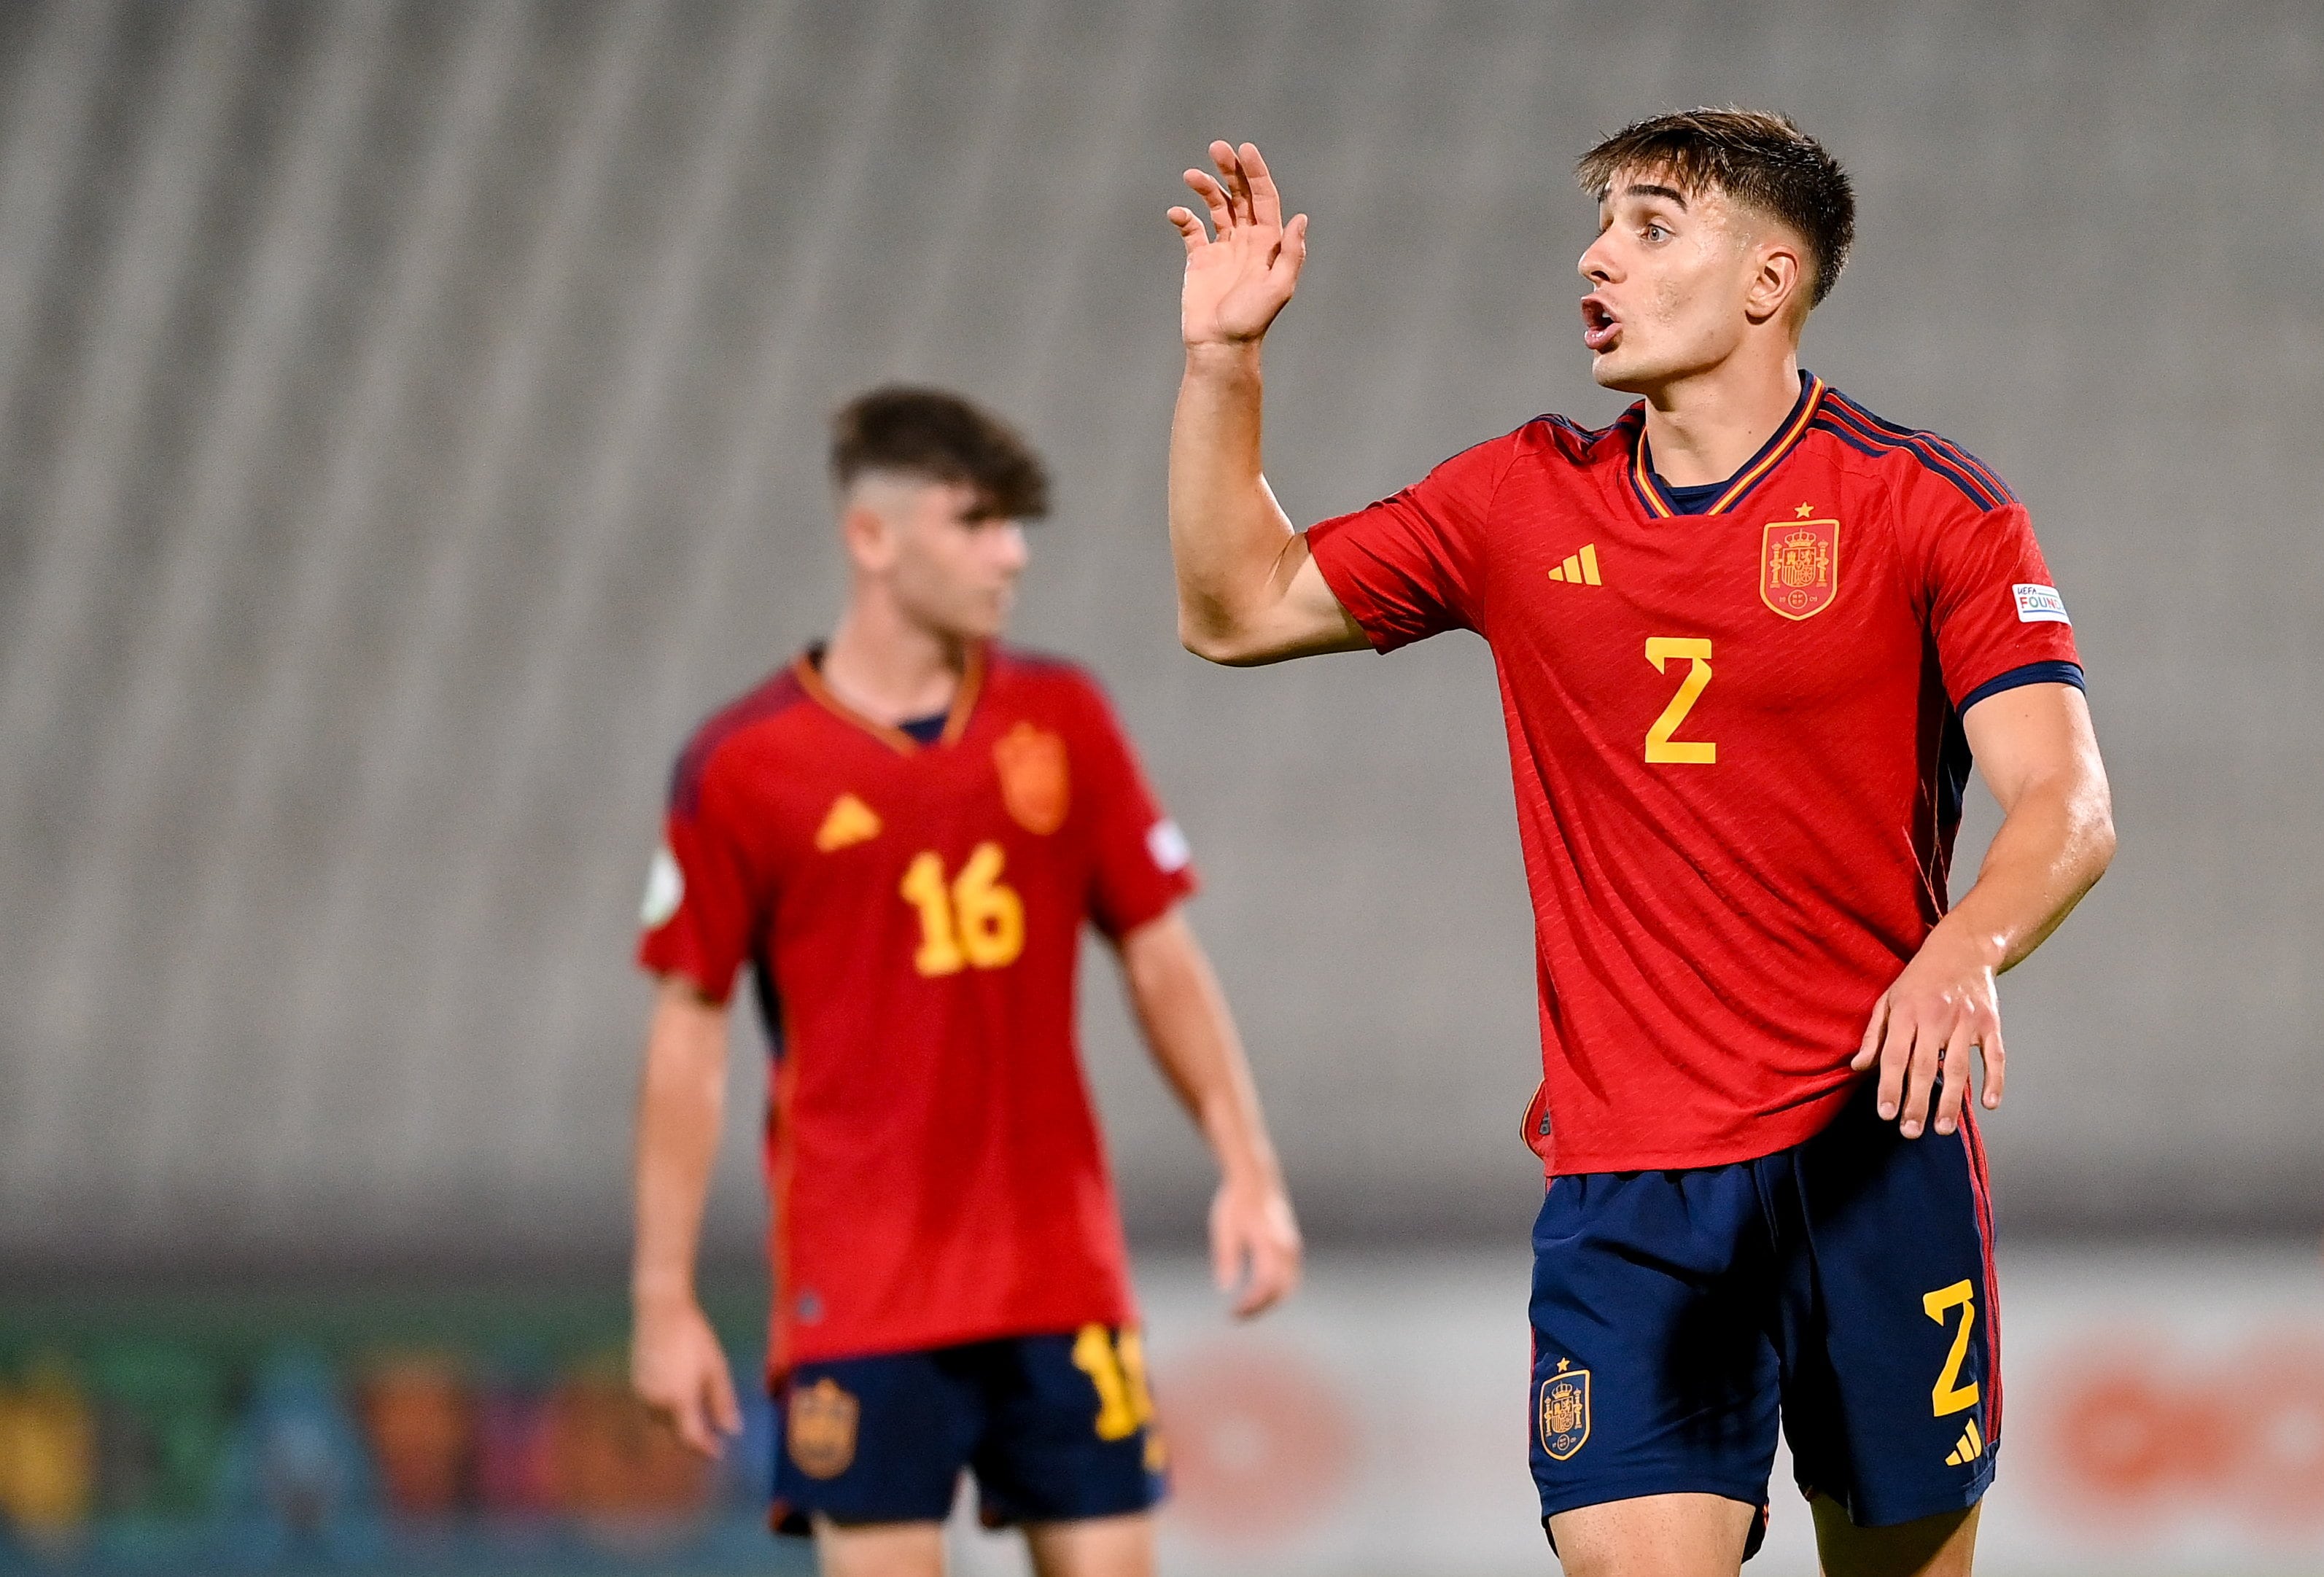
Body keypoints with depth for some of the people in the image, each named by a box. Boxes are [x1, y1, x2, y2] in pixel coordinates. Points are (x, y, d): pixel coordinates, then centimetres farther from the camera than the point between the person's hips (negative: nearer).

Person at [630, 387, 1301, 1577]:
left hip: (1065, 1279, 3)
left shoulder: (1060, 720, 6)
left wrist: (1247, 1169, 2)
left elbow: (1160, 954, 12)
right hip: (857, 1293, -3)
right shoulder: (741, 765, -4)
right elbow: (689, 1030, 0)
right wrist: (665, 1300, -3)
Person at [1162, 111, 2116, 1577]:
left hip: (1878, 1148, -2)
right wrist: (1224, 357, 7)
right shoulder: (1524, 503, 10)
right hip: (1626, 1181, 2)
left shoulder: (1929, 504, -3)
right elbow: (1241, 605, 18)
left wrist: (1962, 954, -31)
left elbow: (2068, 805, -11)